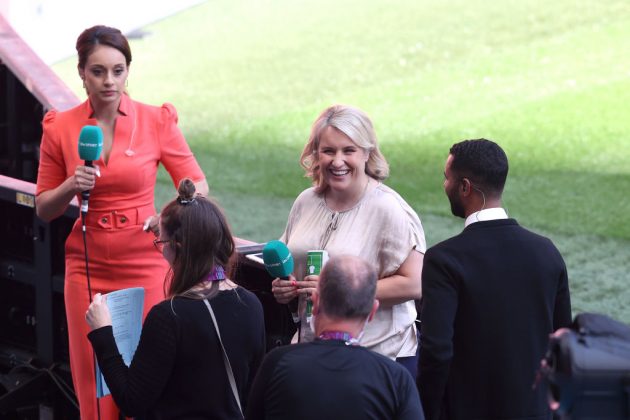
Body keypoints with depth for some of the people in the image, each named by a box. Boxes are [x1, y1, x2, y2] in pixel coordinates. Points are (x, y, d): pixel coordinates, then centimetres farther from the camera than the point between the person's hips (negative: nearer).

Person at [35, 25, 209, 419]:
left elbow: (198, 185, 3)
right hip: (88, 268, 1)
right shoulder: (60, 128, 0)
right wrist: (72, 186, -12)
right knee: (94, 387, 4)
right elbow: (44, 209, 8)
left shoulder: (157, 121, -4)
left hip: (146, 266, -1)